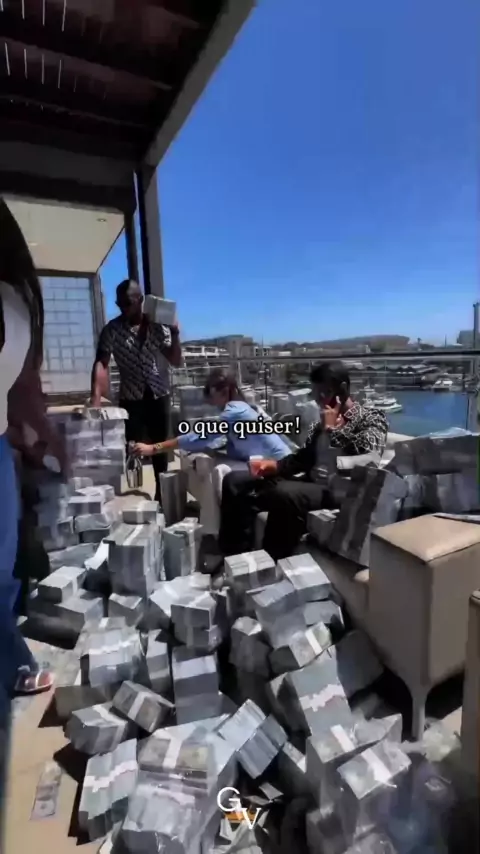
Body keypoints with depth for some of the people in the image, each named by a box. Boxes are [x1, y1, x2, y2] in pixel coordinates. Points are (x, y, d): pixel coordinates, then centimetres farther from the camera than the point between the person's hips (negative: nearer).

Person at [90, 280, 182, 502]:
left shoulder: (158, 325, 0)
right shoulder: (112, 329, -5)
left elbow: (176, 362, -2)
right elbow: (101, 363, -16)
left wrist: (175, 334, -17)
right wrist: (96, 398, -29)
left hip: (159, 397, 2)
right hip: (130, 400, -1)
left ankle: (162, 496, 25)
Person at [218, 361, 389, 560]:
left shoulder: (371, 419, 1)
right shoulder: (322, 422, 19)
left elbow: (368, 459, -17)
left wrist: (333, 429, -9)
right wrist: (274, 465, 2)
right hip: (310, 481, 8)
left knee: (285, 494, -38)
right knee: (235, 481, -2)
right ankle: (236, 559, -2)